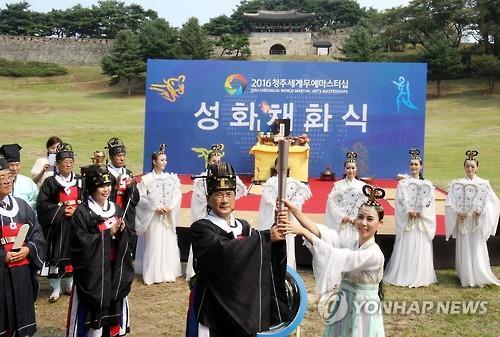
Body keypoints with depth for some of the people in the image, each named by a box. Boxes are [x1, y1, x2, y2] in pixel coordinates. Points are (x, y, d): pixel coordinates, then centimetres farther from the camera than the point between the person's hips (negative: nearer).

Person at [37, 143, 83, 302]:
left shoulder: (80, 181, 6)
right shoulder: (50, 182, -3)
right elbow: (42, 204, -8)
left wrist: (77, 210, -13)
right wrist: (62, 210, -16)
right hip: (56, 225, -3)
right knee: (55, 255, -1)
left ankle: (69, 284, 25)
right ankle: (56, 288, 10)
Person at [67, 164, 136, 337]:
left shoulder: (116, 209, 7)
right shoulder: (82, 212, -10)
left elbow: (131, 238, 8)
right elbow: (80, 243, -19)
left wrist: (123, 231, -13)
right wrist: (108, 233, -18)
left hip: (115, 271, 6)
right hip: (91, 273, -5)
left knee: (113, 313, 14)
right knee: (90, 316, -1)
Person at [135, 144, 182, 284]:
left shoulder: (171, 178, 7)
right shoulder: (146, 179, -3)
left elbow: (177, 194, 5)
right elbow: (141, 197, -6)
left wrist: (170, 207, -10)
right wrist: (156, 207, -13)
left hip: (168, 216, 3)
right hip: (153, 216, -3)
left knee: (168, 243, 4)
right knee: (153, 244, -3)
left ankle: (168, 273, 12)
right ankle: (152, 275, 4)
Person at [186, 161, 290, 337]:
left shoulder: (243, 226, 8)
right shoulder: (200, 228, -10)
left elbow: (269, 258, -2)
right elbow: (224, 251, -28)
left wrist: (278, 237, -21)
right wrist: (266, 237, -27)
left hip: (242, 304, 5)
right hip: (212, 306, -5)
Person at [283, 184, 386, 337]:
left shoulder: (374, 254, -19)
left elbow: (337, 257, -30)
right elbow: (322, 233, -17)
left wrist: (303, 232, -34)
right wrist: (293, 209, -31)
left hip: (362, 315, -6)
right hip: (342, 310, 6)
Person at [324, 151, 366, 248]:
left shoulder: (362, 186, 5)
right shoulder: (338, 185, 5)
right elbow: (331, 201, -2)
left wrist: (357, 218, -10)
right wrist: (341, 216, -10)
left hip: (356, 224, 0)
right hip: (340, 222, 0)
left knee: (354, 243, -5)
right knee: (340, 243, -6)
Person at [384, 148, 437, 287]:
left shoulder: (427, 184, 7)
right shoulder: (403, 183, 4)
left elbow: (430, 203, 1)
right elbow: (400, 201, -3)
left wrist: (420, 213, -12)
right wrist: (409, 212, -15)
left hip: (422, 222, 1)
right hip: (406, 221, -1)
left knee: (421, 251, 2)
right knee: (405, 250, -1)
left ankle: (420, 277, 10)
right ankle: (403, 277, 5)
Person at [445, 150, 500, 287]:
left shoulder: (483, 184, 1)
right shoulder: (457, 184, 2)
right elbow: (450, 202, -2)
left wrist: (481, 212, -16)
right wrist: (457, 213, -16)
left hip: (477, 222, -1)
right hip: (462, 222, 1)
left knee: (477, 249, 1)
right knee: (464, 249, 4)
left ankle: (479, 278, 11)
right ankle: (466, 278, 13)